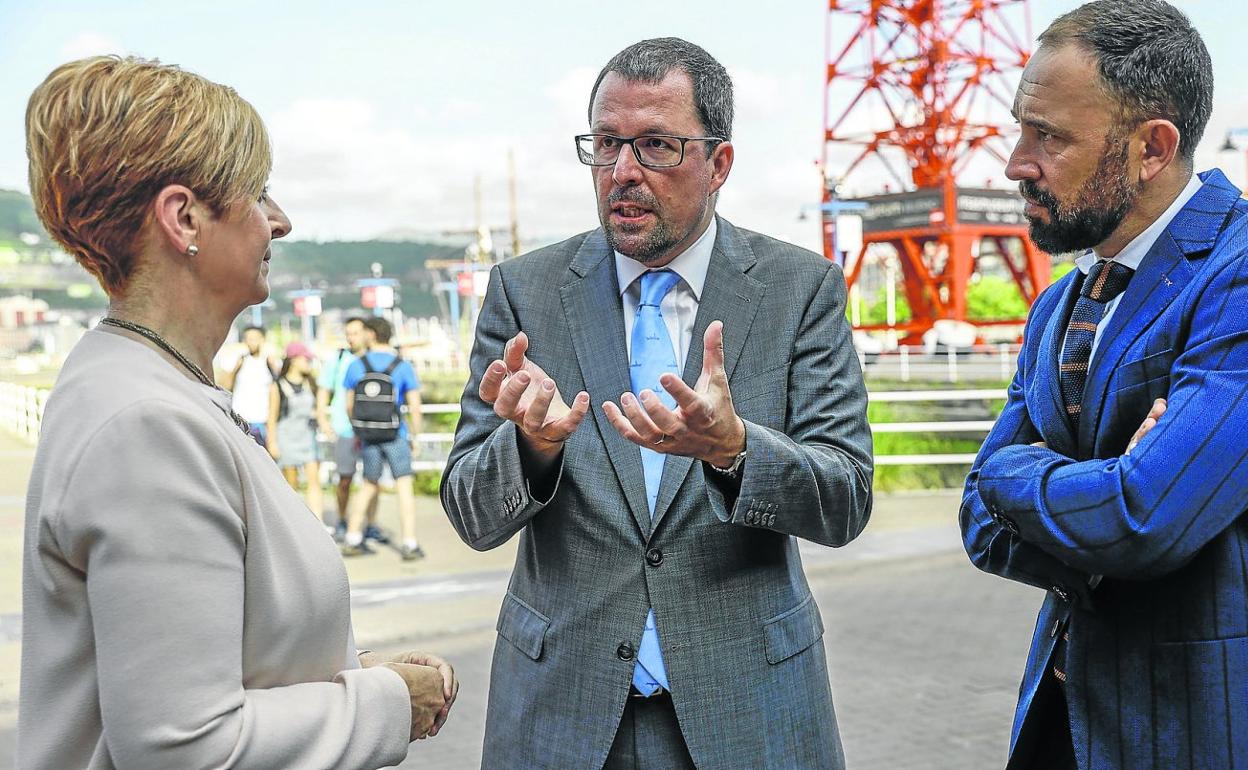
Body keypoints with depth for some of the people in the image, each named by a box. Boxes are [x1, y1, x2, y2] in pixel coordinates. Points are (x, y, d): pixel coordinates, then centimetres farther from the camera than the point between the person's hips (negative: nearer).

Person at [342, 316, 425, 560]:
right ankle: (410, 544, -1)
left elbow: (349, 405, 6)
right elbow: (415, 407, -9)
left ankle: (352, 540, 19)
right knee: (404, 486, 2)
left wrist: (357, 434, 20)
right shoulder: (403, 366, -6)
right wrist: (415, 436, 4)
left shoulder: (356, 366, 0)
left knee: (369, 486, 17)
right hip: (396, 435, -3)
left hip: (368, 436, 3)